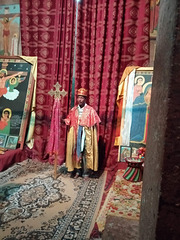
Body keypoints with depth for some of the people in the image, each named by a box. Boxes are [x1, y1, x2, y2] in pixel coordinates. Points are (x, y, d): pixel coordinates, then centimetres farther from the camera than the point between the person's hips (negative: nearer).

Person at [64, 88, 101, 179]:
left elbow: (96, 122, -5)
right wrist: (64, 120, -6)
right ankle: (77, 169, 22)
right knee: (76, 151, 7)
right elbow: (69, 120, 10)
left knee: (87, 151, 1)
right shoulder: (73, 110, 7)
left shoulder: (90, 110, -4)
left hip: (86, 134, -3)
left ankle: (86, 171, 15)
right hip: (76, 134, 3)